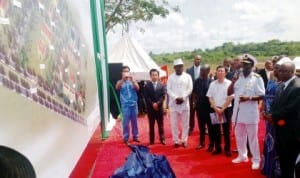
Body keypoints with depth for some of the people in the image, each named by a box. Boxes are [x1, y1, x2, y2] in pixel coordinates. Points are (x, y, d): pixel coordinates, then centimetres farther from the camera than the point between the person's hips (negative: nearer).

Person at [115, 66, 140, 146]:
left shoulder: (133, 81, 6)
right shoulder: (120, 82, 3)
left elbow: (137, 88, -9)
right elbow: (117, 87, -17)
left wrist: (131, 80, -21)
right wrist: (123, 79, -28)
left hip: (134, 104, 2)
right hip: (125, 105, -2)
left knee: (134, 121, 11)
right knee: (126, 122, 1)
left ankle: (135, 136, 23)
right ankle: (125, 138, 11)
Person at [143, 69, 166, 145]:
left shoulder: (162, 85, 6)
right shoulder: (147, 86, 4)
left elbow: (163, 96, -3)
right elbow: (146, 97, -4)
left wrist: (157, 103, -16)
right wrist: (152, 104, -15)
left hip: (159, 107, 1)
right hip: (150, 108, 0)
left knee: (160, 124, 7)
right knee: (151, 125, 6)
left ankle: (162, 139, 16)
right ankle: (151, 140, 13)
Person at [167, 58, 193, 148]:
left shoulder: (187, 76, 5)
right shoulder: (171, 77, 5)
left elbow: (190, 89, -1)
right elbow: (168, 90, -1)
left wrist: (183, 98, -12)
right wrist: (176, 98, -13)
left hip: (184, 103, 0)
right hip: (173, 103, 0)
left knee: (185, 123, 5)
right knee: (174, 124, 2)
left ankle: (184, 140, 17)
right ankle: (176, 141, 14)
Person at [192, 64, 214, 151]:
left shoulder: (211, 81, -12)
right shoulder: (197, 81, 3)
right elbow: (194, 92, 11)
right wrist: (194, 102, 4)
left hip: (208, 106, -4)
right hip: (199, 106, 4)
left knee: (210, 126, 8)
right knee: (201, 125, 13)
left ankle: (211, 145, 21)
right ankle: (202, 143, 27)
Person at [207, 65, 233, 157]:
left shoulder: (229, 83, -5)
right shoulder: (212, 84, 6)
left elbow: (230, 98, -9)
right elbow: (210, 98, 3)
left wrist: (222, 109, -12)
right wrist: (216, 109, -8)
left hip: (226, 109, -3)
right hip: (215, 109, 3)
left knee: (226, 130, 4)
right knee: (215, 130, 7)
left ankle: (227, 149, 15)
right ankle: (217, 148, 19)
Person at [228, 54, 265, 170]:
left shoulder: (257, 78, -7)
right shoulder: (238, 77, 8)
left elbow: (262, 96, -9)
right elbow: (229, 93, 7)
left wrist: (248, 98, -23)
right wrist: (233, 82, -8)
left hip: (250, 112, -5)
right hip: (238, 111, 6)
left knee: (252, 137, 3)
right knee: (239, 136, 16)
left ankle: (256, 159, 17)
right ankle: (242, 156, 33)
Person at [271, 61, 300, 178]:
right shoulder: (282, 86, 10)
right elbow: (275, 104, 12)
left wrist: (273, 116, -14)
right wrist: (273, 116, -7)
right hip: (280, 129, 8)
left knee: (290, 161, 5)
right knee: (282, 159, 19)